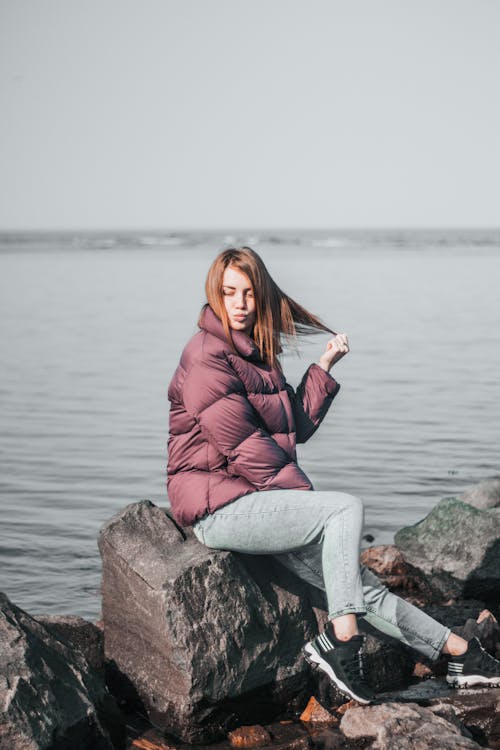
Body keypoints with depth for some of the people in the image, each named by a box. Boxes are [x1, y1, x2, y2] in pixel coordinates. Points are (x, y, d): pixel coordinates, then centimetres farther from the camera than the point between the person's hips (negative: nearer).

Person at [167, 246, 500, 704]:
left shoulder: (259, 354, 17)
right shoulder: (207, 355, -11)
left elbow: (296, 427, 15)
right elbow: (241, 445, -15)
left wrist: (324, 367, 10)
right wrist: (303, 491, -10)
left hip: (253, 499, 8)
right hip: (219, 507, -8)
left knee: (358, 584, 3)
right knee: (346, 508, -21)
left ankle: (461, 653, 5)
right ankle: (340, 643, -20)